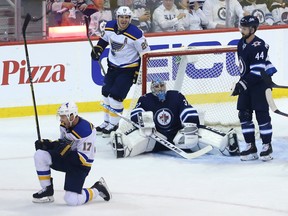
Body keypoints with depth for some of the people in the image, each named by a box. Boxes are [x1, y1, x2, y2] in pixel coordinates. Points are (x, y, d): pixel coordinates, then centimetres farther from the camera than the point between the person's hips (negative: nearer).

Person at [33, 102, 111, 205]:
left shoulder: (85, 131, -28)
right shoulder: (65, 125, -4)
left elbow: (85, 159, -26)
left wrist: (67, 152, -35)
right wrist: (47, 144, -4)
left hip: (80, 165, -8)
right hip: (66, 158, 8)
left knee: (71, 200, -17)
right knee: (40, 155, -14)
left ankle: (97, 190, 11)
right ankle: (47, 191, -1)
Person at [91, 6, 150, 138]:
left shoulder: (136, 34, -23)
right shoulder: (109, 27, -6)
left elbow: (145, 54, -15)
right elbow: (104, 39, 18)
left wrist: (138, 72, -16)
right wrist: (97, 50, 4)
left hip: (128, 70, -6)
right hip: (113, 66, 6)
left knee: (115, 97, -11)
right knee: (106, 93, 12)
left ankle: (114, 124, 6)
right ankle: (106, 122, 28)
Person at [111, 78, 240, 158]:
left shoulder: (176, 96, 6)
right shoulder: (145, 100, 6)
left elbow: (189, 113, -5)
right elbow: (135, 113, -10)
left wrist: (190, 128, -23)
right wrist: (143, 119, -33)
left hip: (178, 137, 1)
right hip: (156, 137, -1)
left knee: (199, 132, -23)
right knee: (140, 134, -31)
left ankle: (227, 143, -45)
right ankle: (122, 145, -64)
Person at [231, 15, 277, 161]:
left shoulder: (259, 46, -20)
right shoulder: (241, 43, 7)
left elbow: (257, 72, -24)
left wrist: (242, 84, -25)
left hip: (260, 84, -9)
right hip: (246, 84, 9)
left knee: (262, 115, -6)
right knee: (244, 115, 6)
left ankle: (267, 146, 3)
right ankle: (251, 147, 13)